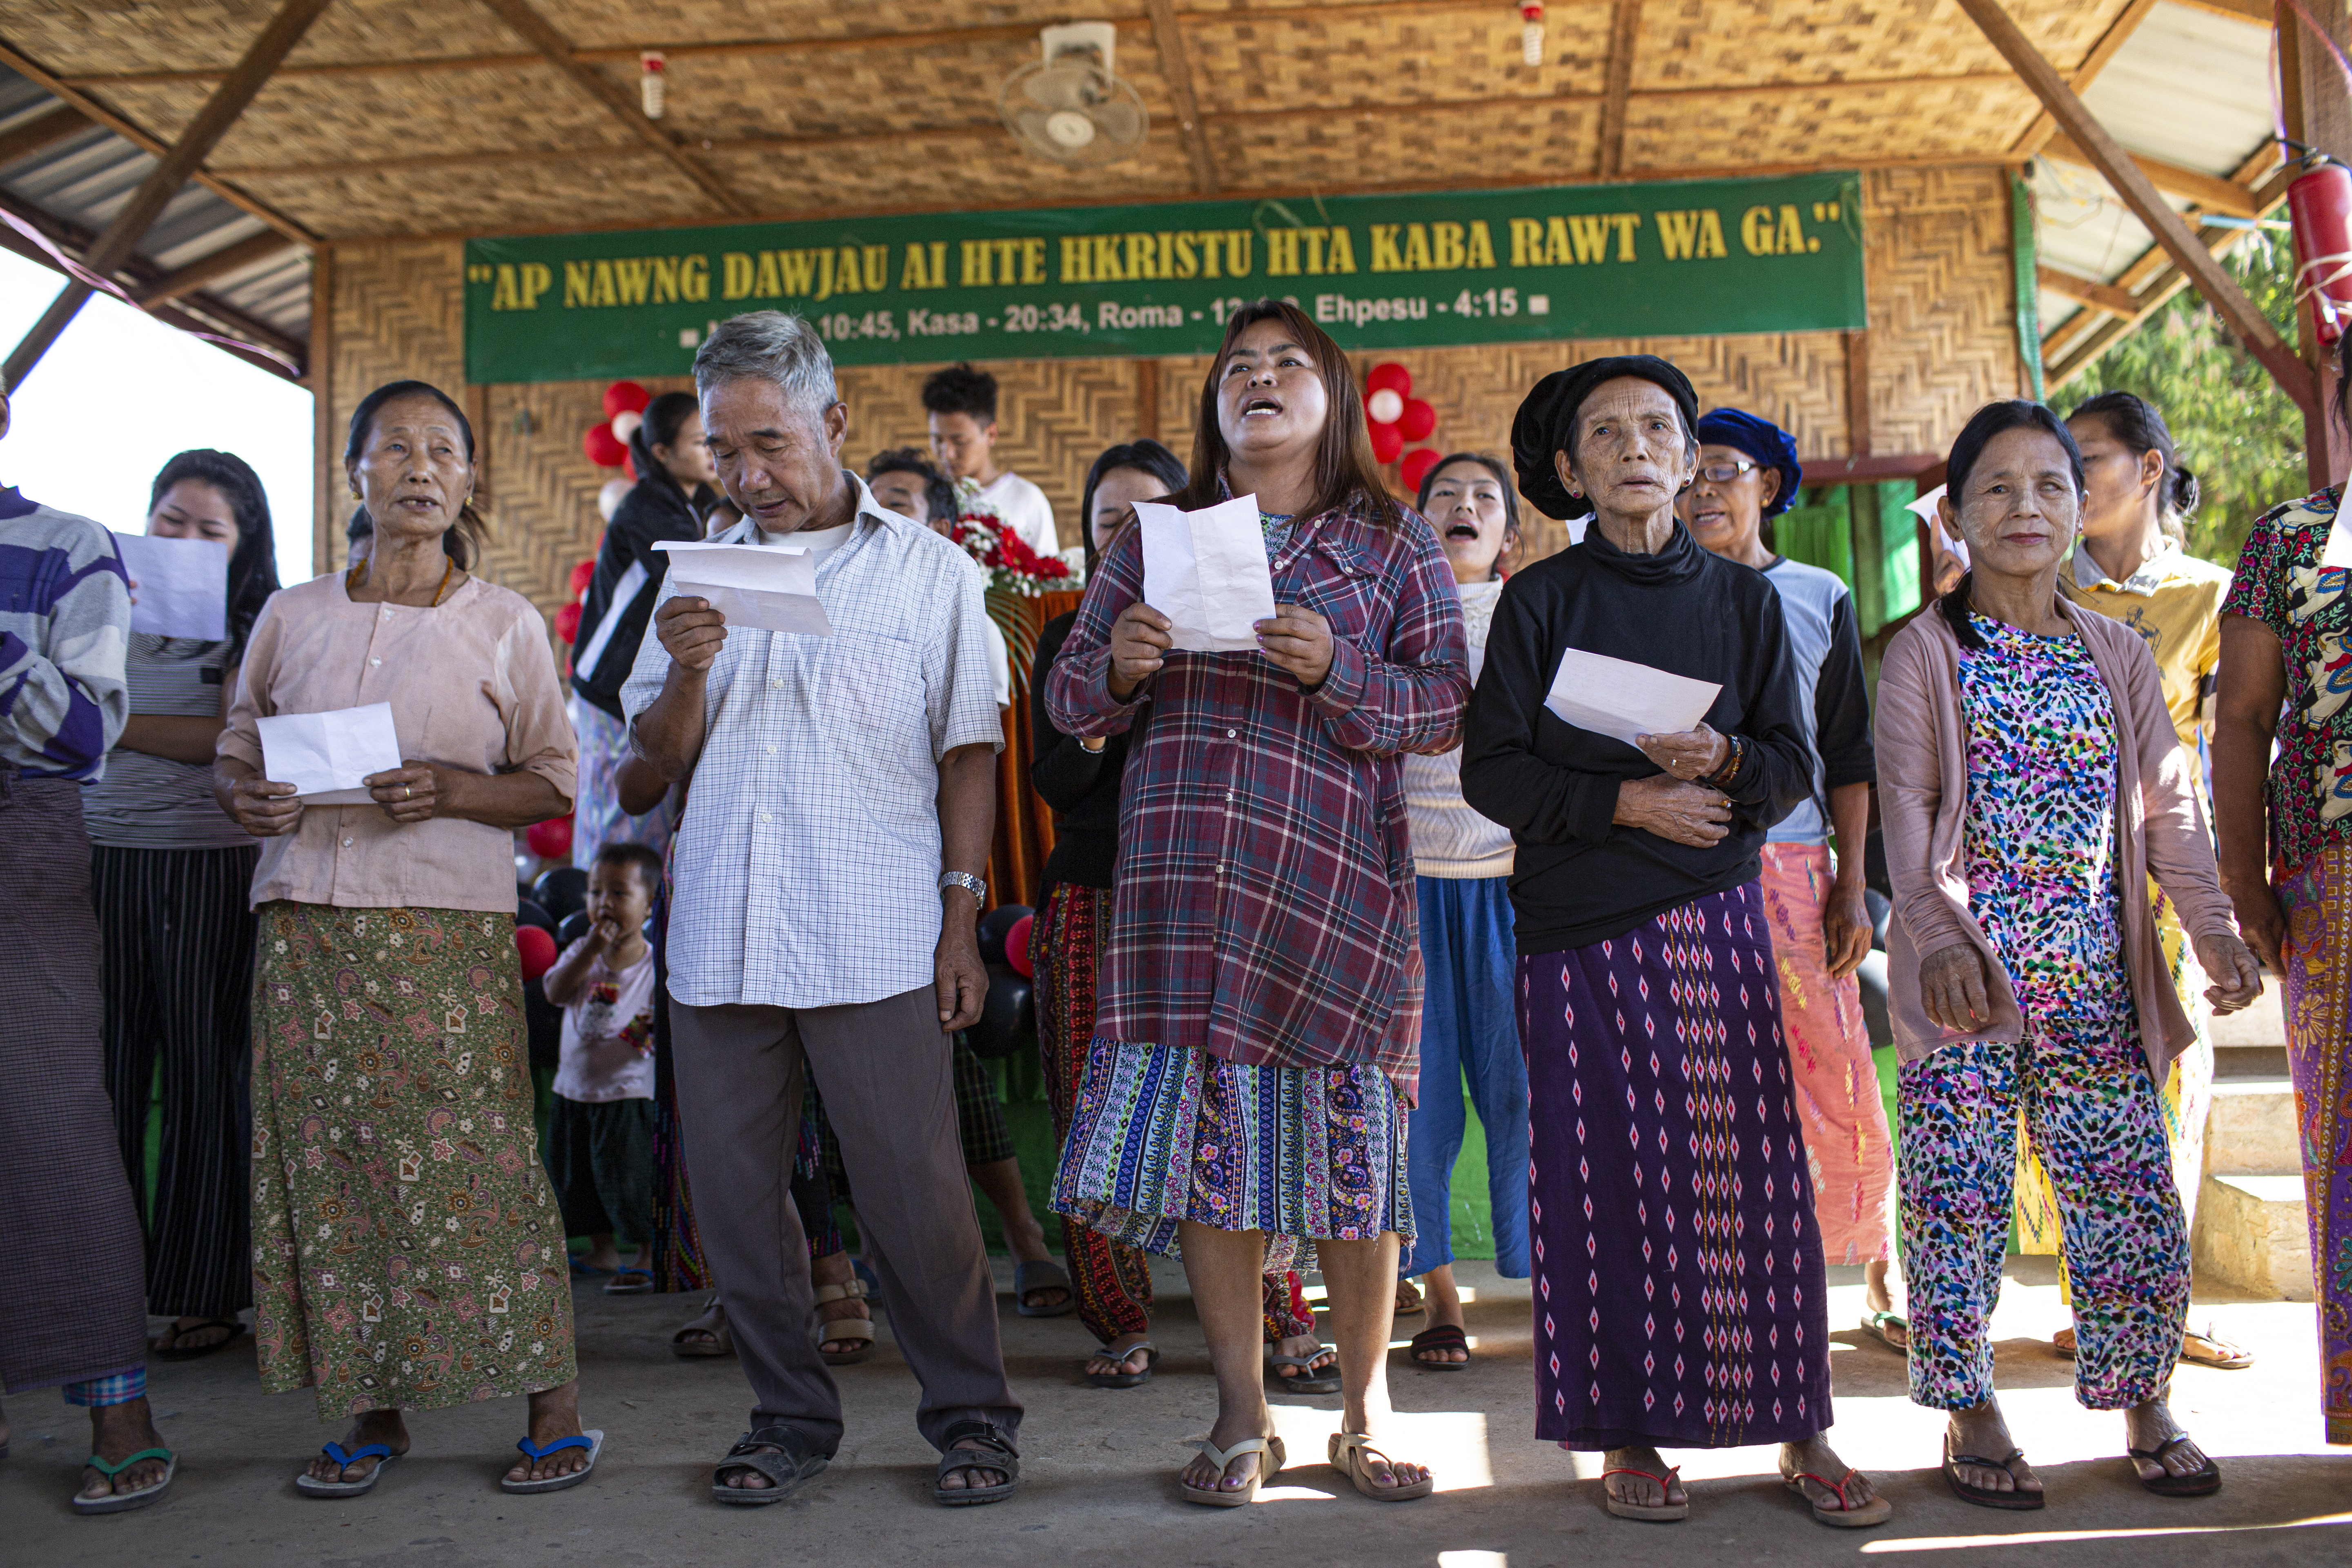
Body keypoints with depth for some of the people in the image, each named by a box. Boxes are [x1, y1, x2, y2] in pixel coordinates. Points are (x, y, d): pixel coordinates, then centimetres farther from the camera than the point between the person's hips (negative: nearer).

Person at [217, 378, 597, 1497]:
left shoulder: (506, 624, 4)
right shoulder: (291, 615, 12)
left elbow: (554, 781, 4)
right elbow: (235, 754, 17)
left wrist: (454, 791, -14)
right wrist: (247, 798, -5)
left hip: (447, 923, -3)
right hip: (308, 921, 3)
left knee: (472, 1162, -6)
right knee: (327, 1162, 2)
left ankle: (555, 1410, 5)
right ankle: (371, 1413, 16)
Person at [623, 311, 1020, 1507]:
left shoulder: (928, 571, 7)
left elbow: (969, 755, 5)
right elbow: (660, 759, 13)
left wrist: (961, 917, -1)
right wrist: (686, 674, -7)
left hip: (875, 944, -3)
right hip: (722, 937, 4)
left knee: (915, 1191, -2)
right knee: (733, 1194, 8)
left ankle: (970, 1416, 15)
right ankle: (792, 1417, 23)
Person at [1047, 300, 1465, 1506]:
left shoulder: (1393, 543, 10)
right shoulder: (1157, 538, 16)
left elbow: (1446, 705, 2)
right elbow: (1068, 698, 15)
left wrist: (1337, 670, -15)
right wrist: (1119, 666, -8)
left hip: (1334, 876, -1)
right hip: (1182, 878, 2)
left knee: (1348, 1130, -1)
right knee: (1204, 1129, 0)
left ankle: (1363, 1412, 15)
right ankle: (1241, 1417, 14)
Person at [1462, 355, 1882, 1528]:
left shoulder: (1741, 598, 10)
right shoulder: (1539, 602, 4)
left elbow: (1793, 764, 7)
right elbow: (1493, 770, -1)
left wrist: (1721, 761, -14)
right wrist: (1625, 801, -12)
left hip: (1716, 916, 2)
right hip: (1580, 923, -1)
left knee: (1753, 1170, 0)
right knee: (1608, 1180, 1)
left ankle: (1797, 1430, 12)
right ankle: (1626, 1435, 13)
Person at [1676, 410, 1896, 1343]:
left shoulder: (1819, 599, 11)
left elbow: (1849, 757, 9)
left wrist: (1852, 884, 2)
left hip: (1793, 863, 0)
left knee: (1840, 1084, -1)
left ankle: (1876, 1281, 17)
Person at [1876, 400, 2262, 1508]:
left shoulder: (2117, 655, 12)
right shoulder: (1925, 654, 1)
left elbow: (2166, 804, 9)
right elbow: (1906, 811, -7)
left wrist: (2213, 929, -4)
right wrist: (1938, 938, -21)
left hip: (2095, 978, 3)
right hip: (1968, 972, -3)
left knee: (2130, 1193, 5)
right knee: (1960, 1195, 0)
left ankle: (2144, 1405, 22)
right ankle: (1969, 1413, 15)